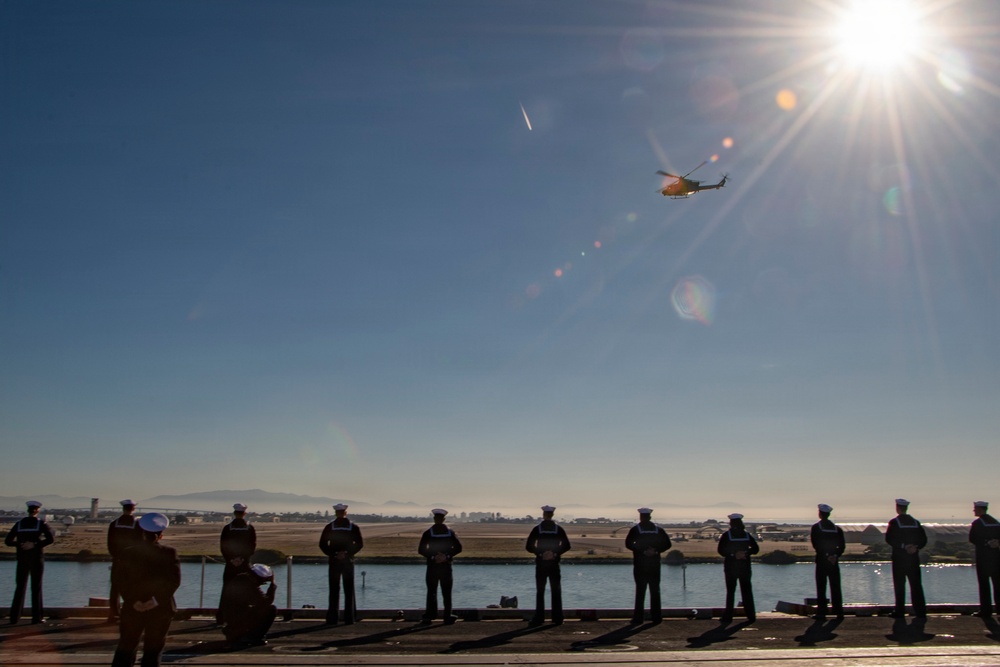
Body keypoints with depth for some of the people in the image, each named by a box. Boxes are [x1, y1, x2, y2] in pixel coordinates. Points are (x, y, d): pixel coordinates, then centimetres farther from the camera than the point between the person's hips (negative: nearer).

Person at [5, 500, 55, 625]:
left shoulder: (19, 524, 5)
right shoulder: (41, 523, -4)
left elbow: (8, 541, 1)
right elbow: (51, 539, -17)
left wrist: (19, 544, 14)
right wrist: (39, 545, -3)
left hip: (22, 558, 3)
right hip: (37, 558, -2)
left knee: (20, 587, 9)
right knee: (36, 587, 3)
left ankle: (14, 617, 2)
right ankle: (36, 617, 1)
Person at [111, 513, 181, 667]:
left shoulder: (128, 553, -1)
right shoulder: (169, 553, -6)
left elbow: (122, 583, -5)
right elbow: (174, 581, -12)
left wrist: (133, 601, -8)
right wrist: (157, 600, -13)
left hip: (132, 609, 1)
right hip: (161, 610, -1)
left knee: (125, 649, 12)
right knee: (153, 650, 8)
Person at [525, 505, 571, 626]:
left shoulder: (537, 529, -4)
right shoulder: (559, 529, 0)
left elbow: (529, 547, -9)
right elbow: (566, 546, -6)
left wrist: (540, 553, -6)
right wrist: (555, 553, -8)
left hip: (540, 564, -1)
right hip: (554, 564, 1)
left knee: (540, 592, 4)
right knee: (556, 592, 8)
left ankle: (539, 619, 1)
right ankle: (557, 619, 7)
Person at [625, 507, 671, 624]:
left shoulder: (635, 529, -2)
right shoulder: (658, 529, 6)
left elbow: (628, 544, -11)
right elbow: (667, 544, 1)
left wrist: (642, 551, -10)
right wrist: (656, 551, -6)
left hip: (640, 565, -2)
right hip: (654, 565, 2)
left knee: (640, 591, -1)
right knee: (655, 591, 8)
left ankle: (638, 618, -3)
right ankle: (656, 617, 8)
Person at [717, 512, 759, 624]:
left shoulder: (726, 535, -5)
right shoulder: (747, 535, 4)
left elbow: (721, 551, -13)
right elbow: (755, 548, 3)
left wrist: (733, 555, -12)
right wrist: (746, 553, -7)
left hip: (730, 567, -2)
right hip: (745, 567, 2)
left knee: (730, 592, 2)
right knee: (747, 591, 9)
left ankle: (728, 617, 1)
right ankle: (751, 616, 8)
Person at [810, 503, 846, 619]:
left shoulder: (816, 527, -3)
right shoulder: (837, 528, 8)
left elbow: (815, 544, -10)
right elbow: (842, 545, 1)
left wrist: (826, 556, -8)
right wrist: (835, 556, -6)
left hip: (821, 561, -3)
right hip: (834, 561, 3)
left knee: (821, 588, 0)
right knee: (835, 587, 8)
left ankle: (822, 612, -3)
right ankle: (839, 612, 7)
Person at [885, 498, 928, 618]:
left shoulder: (894, 522, -5)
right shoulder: (915, 522, 9)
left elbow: (889, 539, -14)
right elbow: (923, 539, 4)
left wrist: (903, 546, -14)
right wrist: (915, 547, -7)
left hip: (899, 557, -4)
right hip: (914, 558, 4)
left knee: (899, 585, 1)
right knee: (916, 584, 7)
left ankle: (900, 612, 1)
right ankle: (920, 612, 6)